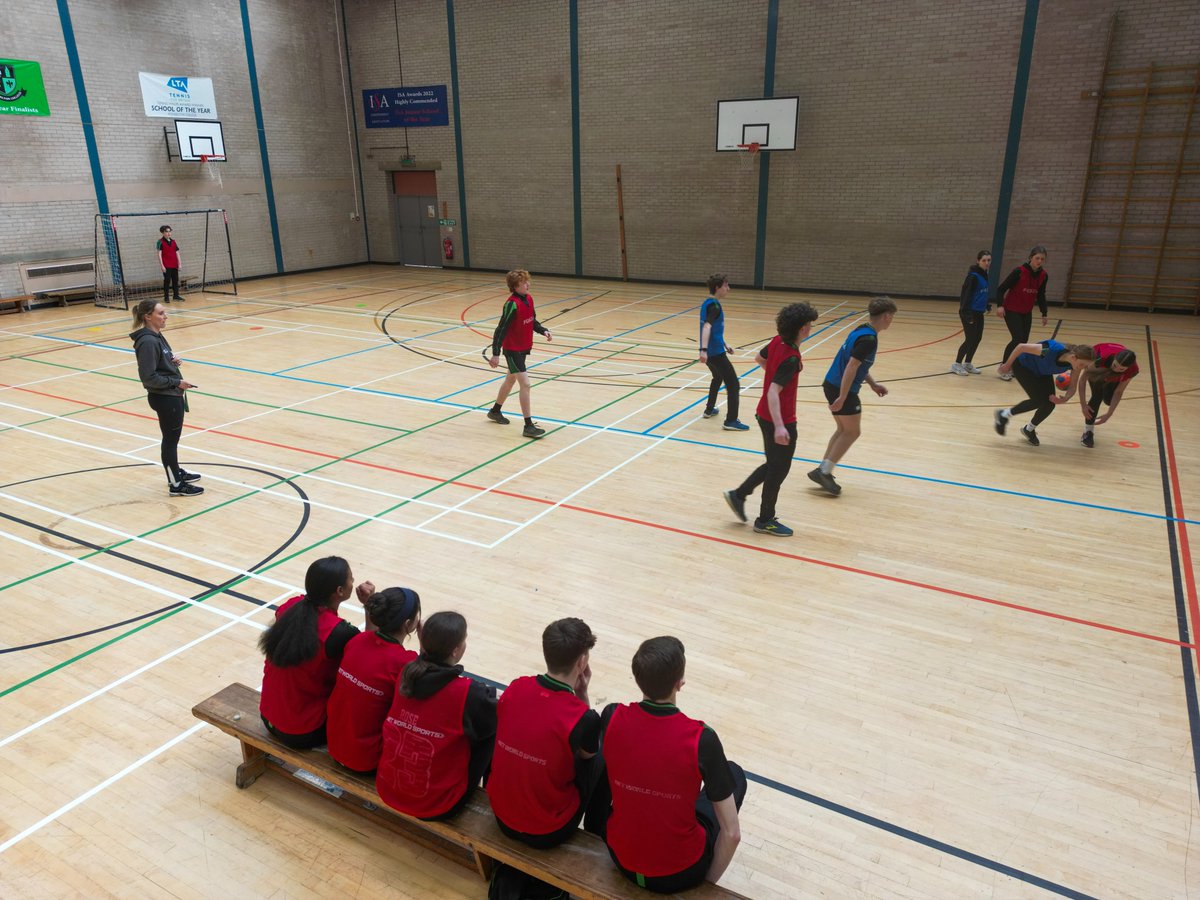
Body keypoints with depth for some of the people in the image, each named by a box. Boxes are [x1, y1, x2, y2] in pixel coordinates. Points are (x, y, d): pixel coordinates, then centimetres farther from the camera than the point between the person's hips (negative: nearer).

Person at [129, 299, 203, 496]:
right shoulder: (147, 342, -22)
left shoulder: (156, 336, 7)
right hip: (164, 398, -9)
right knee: (171, 438, 2)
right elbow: (149, 377, -24)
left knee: (172, 437, 22)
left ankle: (176, 471, 39)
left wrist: (173, 360, 1)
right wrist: (177, 382, -19)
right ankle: (176, 485, 14)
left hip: (172, 395, 9)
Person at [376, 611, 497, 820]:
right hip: (435, 806, -6)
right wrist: (486, 695, 12)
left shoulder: (406, 674, -10)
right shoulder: (467, 693, -25)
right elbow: (498, 719, -4)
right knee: (491, 733, 9)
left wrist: (427, 644, 6)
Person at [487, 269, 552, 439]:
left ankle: (495, 411, 42)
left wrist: (543, 330, -2)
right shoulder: (512, 304, -22)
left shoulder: (529, 299, 2)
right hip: (512, 350, -9)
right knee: (525, 383, -13)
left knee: (511, 379, 22)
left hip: (524, 348, 9)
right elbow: (501, 329, -21)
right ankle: (529, 426, -9)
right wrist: (495, 353, -23)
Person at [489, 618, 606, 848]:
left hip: (501, 816, 5)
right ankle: (595, 836, 35)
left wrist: (573, 691, -1)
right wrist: (582, 693, -10)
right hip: (547, 833, -4)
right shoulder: (584, 718, -26)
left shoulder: (515, 688, -13)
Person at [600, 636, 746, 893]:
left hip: (621, 859, 4)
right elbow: (731, 834, -15)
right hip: (680, 874, -3)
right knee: (734, 773, 20)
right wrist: (707, 881, -1)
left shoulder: (612, 718, -17)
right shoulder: (701, 739, -26)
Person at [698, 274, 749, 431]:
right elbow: (707, 327, -31)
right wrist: (704, 350, -41)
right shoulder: (714, 305, -17)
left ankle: (709, 410, 41)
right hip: (715, 352, -10)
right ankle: (731, 421, -8)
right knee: (733, 384, -5)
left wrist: (724, 344, 31)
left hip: (710, 351, 10)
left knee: (717, 378, 31)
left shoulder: (707, 303, 12)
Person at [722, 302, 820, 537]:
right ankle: (765, 521, 21)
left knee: (773, 465, 23)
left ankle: (738, 495, 26)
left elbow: (759, 358, 17)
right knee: (779, 470, 7)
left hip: (766, 415, 8)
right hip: (780, 422, -8)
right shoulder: (790, 359, -26)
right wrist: (779, 426, -39)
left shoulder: (778, 341, -3)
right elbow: (773, 392, -32)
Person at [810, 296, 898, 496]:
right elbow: (851, 367, -24)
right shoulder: (869, 339, -20)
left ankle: (823, 470, 21)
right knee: (852, 432, 5)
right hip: (842, 390, -9)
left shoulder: (861, 331, 9)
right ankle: (824, 472, 4)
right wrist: (842, 398, -23)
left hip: (832, 384, 9)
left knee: (843, 430, 19)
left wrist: (873, 384, 21)